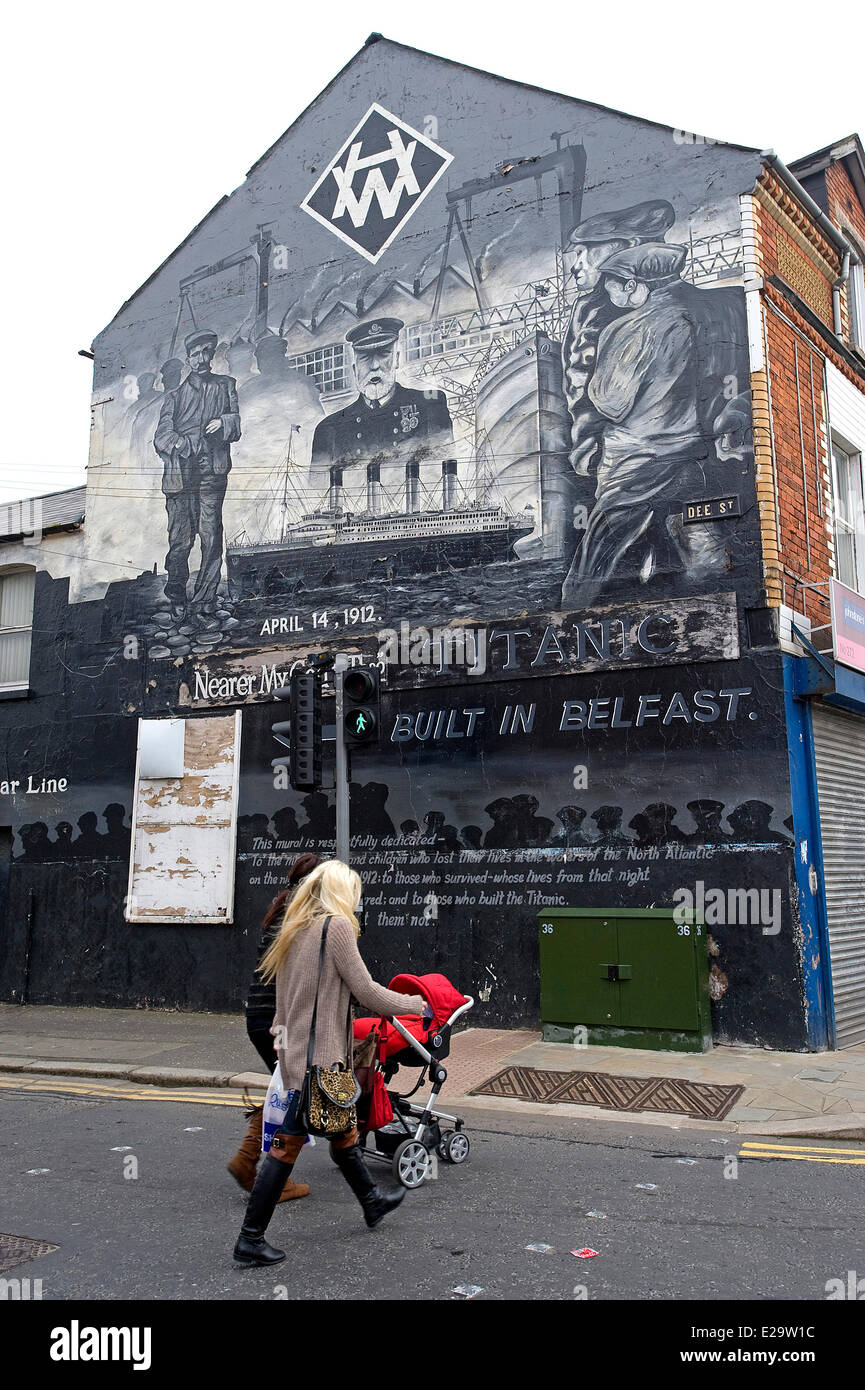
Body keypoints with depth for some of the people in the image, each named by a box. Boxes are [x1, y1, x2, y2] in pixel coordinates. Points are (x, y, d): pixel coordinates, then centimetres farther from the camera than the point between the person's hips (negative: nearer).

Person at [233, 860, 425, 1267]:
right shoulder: (337, 925, -13)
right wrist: (414, 1003, 2)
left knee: (342, 1128, 23)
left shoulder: (296, 928, 12)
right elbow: (365, 991, -11)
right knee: (288, 1142, -2)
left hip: (294, 1047, 9)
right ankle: (250, 1240, 5)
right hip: (317, 1054, -9)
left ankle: (370, 1201, 40)